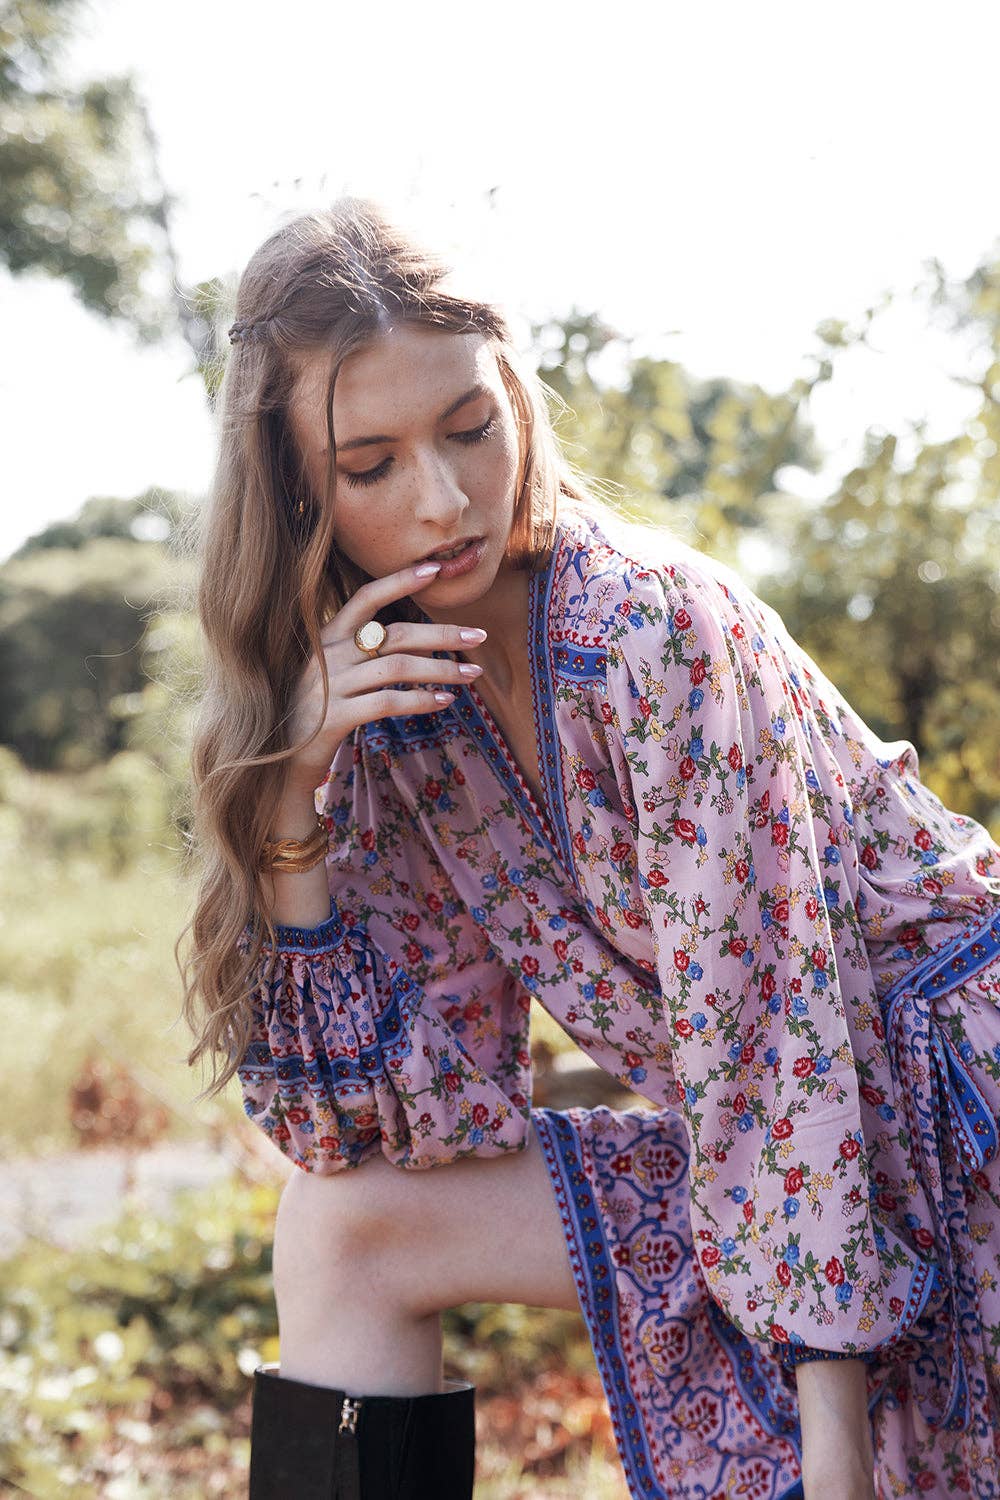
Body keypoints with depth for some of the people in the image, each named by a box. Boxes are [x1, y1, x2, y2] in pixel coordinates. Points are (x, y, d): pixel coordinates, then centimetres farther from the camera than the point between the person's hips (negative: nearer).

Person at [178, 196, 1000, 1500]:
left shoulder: (652, 623, -21)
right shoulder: (392, 708, -1)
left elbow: (773, 1039, -23)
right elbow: (366, 1123, -5)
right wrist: (293, 798, -16)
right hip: (780, 1163, 6)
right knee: (342, 1227, -3)